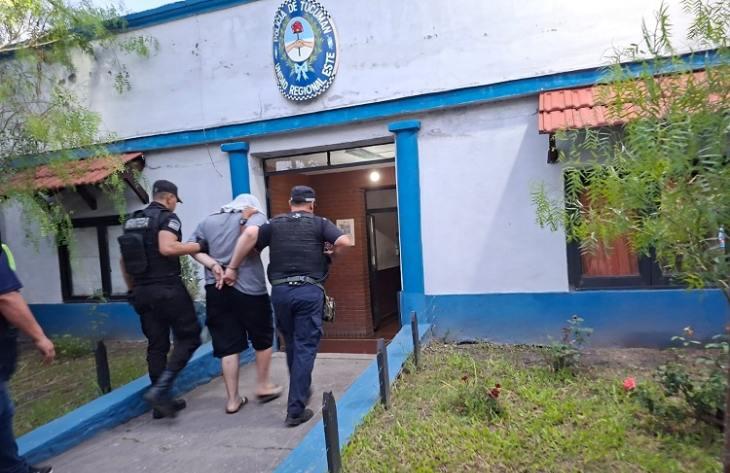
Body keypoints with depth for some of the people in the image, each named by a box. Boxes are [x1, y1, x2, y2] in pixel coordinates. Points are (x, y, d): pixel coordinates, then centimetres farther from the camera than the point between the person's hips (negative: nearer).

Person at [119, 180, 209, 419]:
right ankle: (160, 390, -10)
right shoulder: (167, 217, -7)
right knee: (189, 336, 1)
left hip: (142, 292, 8)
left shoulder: (132, 221, 17)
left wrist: (133, 289, 24)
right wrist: (199, 246, -14)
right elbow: (167, 248, -24)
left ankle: (162, 401, 18)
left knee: (156, 345, 12)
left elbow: (124, 260, 18)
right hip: (167, 288, -8)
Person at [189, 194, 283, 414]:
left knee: (227, 346, 10)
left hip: (216, 290, 4)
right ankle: (263, 386, 28)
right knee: (263, 339, 16)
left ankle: (233, 399, 17)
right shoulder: (256, 216, 1)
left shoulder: (208, 221, 15)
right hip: (249, 288, -4)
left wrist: (213, 265, -6)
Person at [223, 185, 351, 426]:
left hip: (280, 291, 3)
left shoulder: (275, 224, 13)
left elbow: (250, 234, -4)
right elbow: (344, 242, -8)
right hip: (310, 291, -3)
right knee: (305, 347, 3)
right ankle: (296, 410, 3)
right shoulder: (320, 223, 8)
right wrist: (329, 256, 11)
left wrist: (232, 267, 0)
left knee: (292, 344, 21)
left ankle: (301, 392, 39)